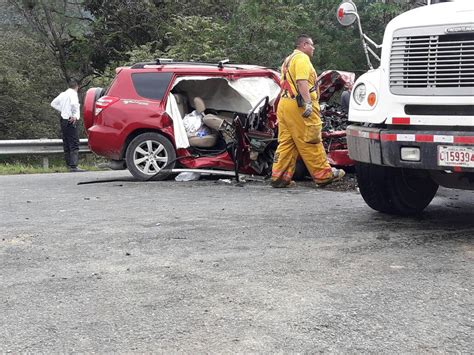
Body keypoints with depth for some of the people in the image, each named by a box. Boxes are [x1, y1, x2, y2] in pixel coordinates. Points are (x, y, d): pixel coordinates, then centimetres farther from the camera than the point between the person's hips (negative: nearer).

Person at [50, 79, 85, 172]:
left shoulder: (63, 94, 15)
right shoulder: (73, 94, -8)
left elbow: (53, 103, 20)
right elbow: (73, 103, -27)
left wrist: (61, 110, 14)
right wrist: (75, 116, -17)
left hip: (63, 120, 8)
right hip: (70, 121, -8)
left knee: (66, 144, 13)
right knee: (74, 144, -9)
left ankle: (69, 165, 17)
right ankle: (73, 166, -16)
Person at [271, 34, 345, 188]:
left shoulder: (288, 59, 25)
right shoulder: (302, 58, -6)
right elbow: (302, 82, -20)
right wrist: (308, 103, -26)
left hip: (284, 104, 10)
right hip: (299, 105, -10)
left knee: (286, 142, 7)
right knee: (310, 142, -4)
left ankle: (279, 177, 3)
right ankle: (323, 175, 2)